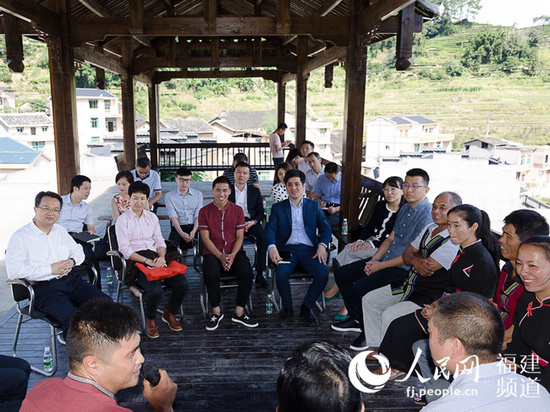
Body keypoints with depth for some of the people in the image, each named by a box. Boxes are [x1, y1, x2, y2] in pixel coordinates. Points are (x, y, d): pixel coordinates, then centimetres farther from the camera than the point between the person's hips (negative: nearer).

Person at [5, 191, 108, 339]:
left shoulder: (60, 230, 20)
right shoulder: (20, 237, -1)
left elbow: (78, 250, 25)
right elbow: (13, 271, -11)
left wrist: (71, 261, 0)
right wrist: (50, 269, -13)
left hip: (71, 280, 6)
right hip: (44, 289, -6)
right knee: (72, 317, -33)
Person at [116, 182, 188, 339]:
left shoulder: (152, 217, 18)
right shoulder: (123, 220, 2)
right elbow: (125, 249, -6)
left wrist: (161, 257, -7)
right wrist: (146, 260, -17)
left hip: (155, 257, 5)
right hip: (136, 261, -5)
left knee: (182, 284, -19)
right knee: (155, 290, -32)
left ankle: (169, 313, 10)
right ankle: (150, 320, 1)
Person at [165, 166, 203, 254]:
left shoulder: (198, 194, 15)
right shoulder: (169, 196, 9)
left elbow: (198, 215, 4)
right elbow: (173, 216, -3)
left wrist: (194, 231, -15)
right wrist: (182, 233, -19)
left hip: (194, 226, 1)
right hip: (178, 227, -1)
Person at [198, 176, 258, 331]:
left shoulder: (237, 210, 9)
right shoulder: (205, 211, 5)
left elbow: (239, 236, 5)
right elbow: (205, 238, -2)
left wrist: (232, 255, -13)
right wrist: (220, 256, -15)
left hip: (234, 252, 1)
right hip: (213, 253, -1)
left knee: (247, 274, -26)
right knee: (211, 274, -32)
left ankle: (239, 313, -8)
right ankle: (216, 312, -10)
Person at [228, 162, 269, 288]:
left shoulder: (255, 191, 14)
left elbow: (261, 212, 12)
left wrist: (253, 222, -10)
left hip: (250, 221, 1)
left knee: (263, 236, -31)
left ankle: (259, 273, -24)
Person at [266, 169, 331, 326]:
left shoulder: (314, 206, 15)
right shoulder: (278, 207, 12)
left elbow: (325, 228, 8)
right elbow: (270, 229, -1)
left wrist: (322, 245, -13)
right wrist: (272, 247, -22)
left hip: (309, 250, 1)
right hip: (287, 249, -1)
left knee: (323, 273, -26)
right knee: (281, 274, -31)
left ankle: (306, 308, -2)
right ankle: (287, 308, -2)